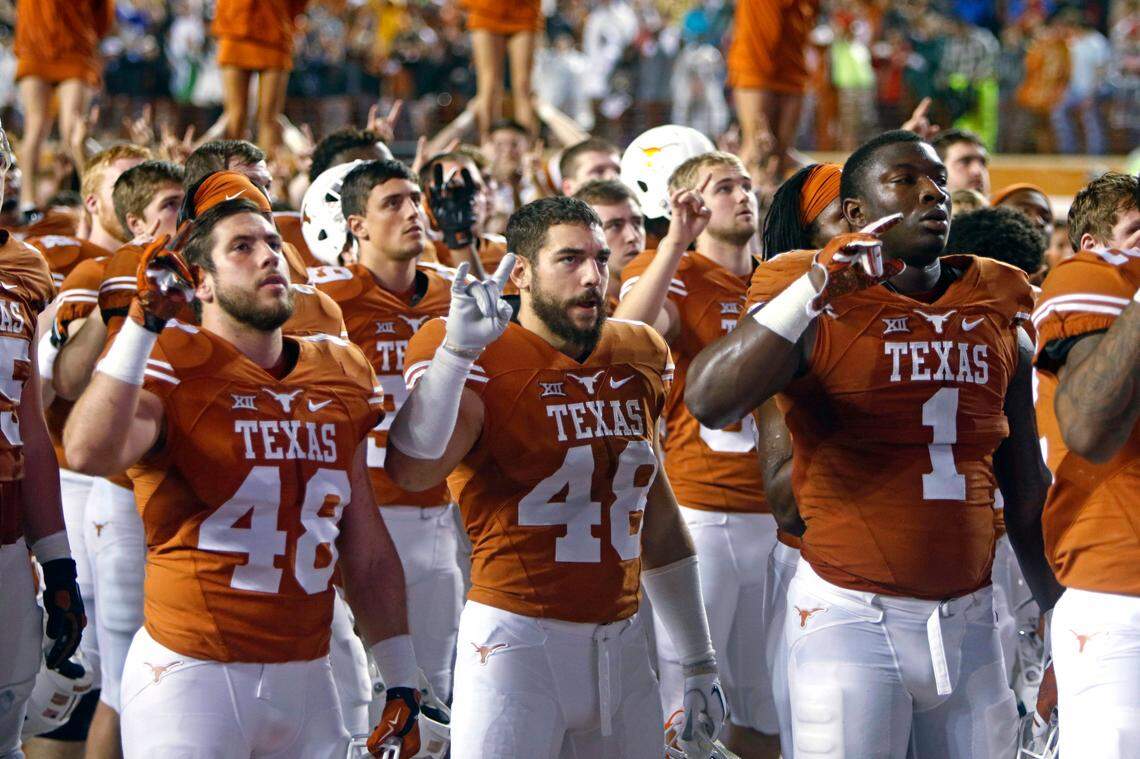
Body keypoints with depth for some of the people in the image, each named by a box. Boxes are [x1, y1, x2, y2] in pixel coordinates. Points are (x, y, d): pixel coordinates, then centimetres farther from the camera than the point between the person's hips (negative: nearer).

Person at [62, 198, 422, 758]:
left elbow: (365, 548, 17)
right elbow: (89, 454, -29)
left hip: (306, 677, 6)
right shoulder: (171, 366, -7)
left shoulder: (340, 375, 11)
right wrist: (145, 321, -26)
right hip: (193, 674, -5)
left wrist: (401, 679, 16)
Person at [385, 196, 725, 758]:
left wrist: (699, 663, 21)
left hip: (622, 642, 6)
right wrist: (457, 350, -39)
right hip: (518, 641, -6)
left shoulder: (637, 363, 11)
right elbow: (412, 470, -30)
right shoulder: (488, 365, -10)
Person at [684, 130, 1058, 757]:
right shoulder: (825, 311, -5)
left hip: (967, 621, 5)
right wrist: (811, 293, -29)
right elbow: (708, 401, -23)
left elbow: (1027, 491, 19)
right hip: (852, 617, -5)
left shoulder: (998, 317, 11)